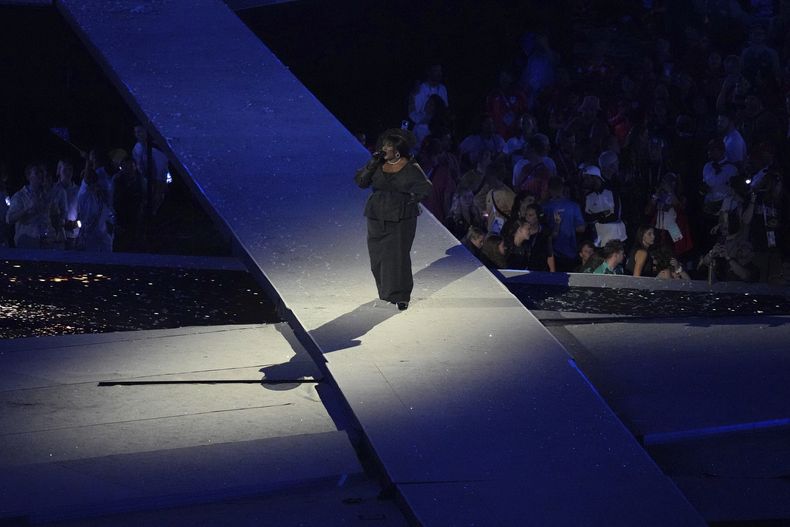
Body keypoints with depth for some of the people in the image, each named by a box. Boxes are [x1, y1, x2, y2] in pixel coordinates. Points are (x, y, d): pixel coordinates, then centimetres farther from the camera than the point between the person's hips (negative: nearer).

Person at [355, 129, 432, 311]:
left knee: (398, 256, -8)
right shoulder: (378, 164, 4)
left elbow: (426, 189, -4)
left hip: (401, 219, -4)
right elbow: (360, 181, 0)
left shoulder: (410, 168, -6)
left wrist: (409, 200, -8)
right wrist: (371, 166, -12)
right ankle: (386, 291, 24)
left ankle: (400, 296, -2)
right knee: (378, 256, 8)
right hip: (377, 218, 4)